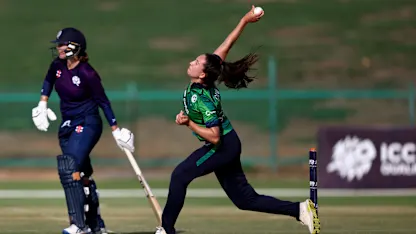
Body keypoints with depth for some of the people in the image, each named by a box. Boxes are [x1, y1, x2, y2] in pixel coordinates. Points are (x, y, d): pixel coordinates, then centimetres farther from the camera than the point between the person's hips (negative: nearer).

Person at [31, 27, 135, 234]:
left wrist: (116, 130, -8)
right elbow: (48, 81, 22)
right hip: (67, 126, 7)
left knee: (69, 168, -23)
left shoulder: (88, 74, -20)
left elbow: (103, 102, -12)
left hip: (87, 124, -7)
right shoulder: (58, 65, -1)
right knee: (82, 174, 13)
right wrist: (42, 104, 15)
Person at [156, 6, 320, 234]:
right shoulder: (206, 80, -4)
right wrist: (245, 20, 6)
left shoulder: (203, 100, -25)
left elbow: (214, 137, -27)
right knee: (245, 199, 9)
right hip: (229, 146, 9)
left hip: (223, 147, -9)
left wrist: (188, 123, -24)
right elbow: (227, 44, -1)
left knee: (180, 175, -10)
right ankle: (300, 210, 6)